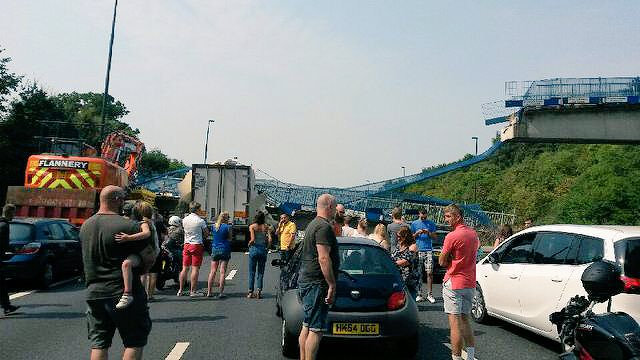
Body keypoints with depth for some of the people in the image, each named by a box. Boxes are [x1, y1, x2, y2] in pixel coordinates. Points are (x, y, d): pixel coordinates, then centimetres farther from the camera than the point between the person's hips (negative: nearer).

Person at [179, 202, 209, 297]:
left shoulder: (184, 220, 3)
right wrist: (202, 237, 17)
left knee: (185, 268, 11)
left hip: (186, 244, 5)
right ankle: (192, 291, 1)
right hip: (197, 245, -5)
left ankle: (180, 290, 16)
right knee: (195, 269, -1)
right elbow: (207, 233, -2)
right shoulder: (201, 221, -11)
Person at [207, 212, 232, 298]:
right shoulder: (228, 227, -8)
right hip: (224, 250, -4)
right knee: (222, 272, -1)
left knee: (212, 271, 8)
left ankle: (208, 292, 8)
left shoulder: (213, 226, 4)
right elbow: (230, 239, 1)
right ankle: (221, 292, -1)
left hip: (214, 249, 4)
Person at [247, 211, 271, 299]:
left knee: (252, 272, 8)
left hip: (254, 249, -2)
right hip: (263, 249, 2)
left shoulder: (252, 226, -6)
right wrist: (267, 247, 6)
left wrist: (249, 244, 3)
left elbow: (252, 239, -16)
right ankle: (259, 291, 6)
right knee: (261, 272, 11)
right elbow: (270, 239, -9)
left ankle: (250, 292, 10)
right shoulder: (266, 227, 1)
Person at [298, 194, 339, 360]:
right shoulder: (324, 227, -15)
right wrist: (332, 285, -19)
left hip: (305, 279, 10)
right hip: (316, 283, -10)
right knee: (316, 329, -6)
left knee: (307, 326, 15)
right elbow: (324, 258, -22)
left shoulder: (312, 224, 17)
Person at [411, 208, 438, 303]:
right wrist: (417, 233, -8)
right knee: (418, 273, 0)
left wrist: (429, 233, -9)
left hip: (428, 250, 0)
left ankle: (429, 294, 1)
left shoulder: (431, 224, 10)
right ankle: (419, 294, 7)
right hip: (418, 250, 0)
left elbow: (435, 237, 9)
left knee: (429, 273, -6)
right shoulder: (414, 224, 10)